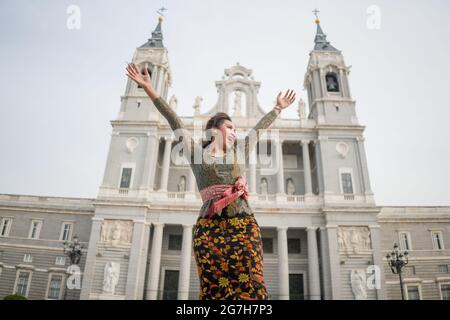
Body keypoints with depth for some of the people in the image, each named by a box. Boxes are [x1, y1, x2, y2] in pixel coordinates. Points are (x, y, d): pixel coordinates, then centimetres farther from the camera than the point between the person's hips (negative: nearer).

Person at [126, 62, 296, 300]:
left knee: (251, 286, -9)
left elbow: (259, 128, 32)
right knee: (214, 289, -7)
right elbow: (174, 121, 11)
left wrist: (278, 108, 43)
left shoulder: (237, 153, 23)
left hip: (243, 223, 3)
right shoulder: (197, 153, 14)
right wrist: (149, 88, 11)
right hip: (209, 225, -2)